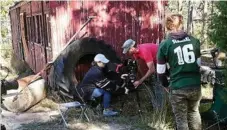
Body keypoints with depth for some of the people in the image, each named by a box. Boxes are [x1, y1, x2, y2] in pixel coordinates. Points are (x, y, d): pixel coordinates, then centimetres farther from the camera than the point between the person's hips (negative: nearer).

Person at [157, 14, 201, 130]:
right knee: (194, 112, 25)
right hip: (195, 85, 4)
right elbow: (199, 64, 11)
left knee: (181, 118, 10)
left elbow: (160, 71, -2)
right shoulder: (194, 41, 3)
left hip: (177, 88, -3)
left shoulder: (164, 45, -7)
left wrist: (166, 85, 15)